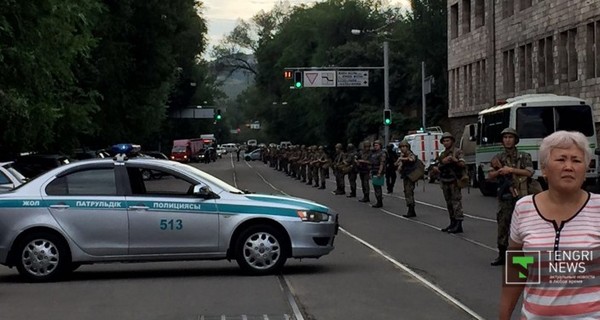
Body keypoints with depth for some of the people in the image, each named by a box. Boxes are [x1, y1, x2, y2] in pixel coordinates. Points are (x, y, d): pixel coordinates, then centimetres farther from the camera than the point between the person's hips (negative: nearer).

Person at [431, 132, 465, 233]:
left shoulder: (457, 151, -3)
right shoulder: (442, 154, 16)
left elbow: (462, 164, -16)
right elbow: (435, 166, 15)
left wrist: (455, 160, -34)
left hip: (454, 182, -7)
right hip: (444, 182, 7)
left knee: (456, 201, -10)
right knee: (449, 203, 11)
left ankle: (458, 225, -13)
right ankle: (452, 223, 18)